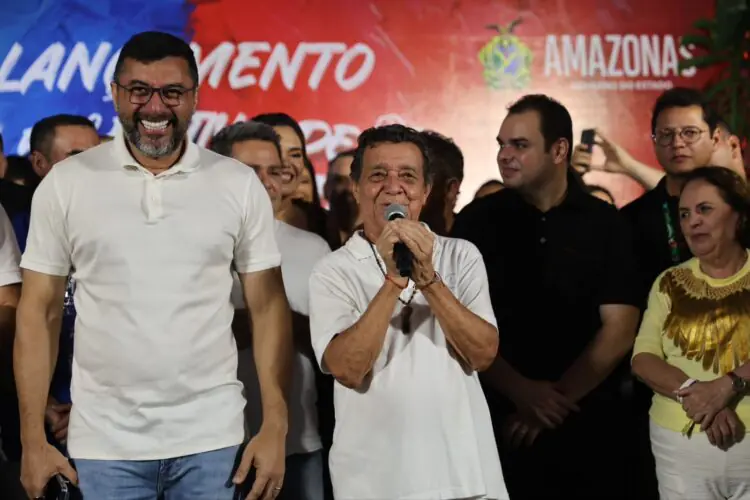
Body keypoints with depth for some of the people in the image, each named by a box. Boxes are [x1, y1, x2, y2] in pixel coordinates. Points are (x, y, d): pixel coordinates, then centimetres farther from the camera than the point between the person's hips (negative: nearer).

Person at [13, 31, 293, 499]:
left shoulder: (240, 184, 1)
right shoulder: (65, 183, 0)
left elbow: (268, 309, 2)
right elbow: (39, 312, 1)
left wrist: (275, 429, -5)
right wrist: (34, 440, -3)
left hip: (211, 439, 0)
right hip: (104, 442, 0)